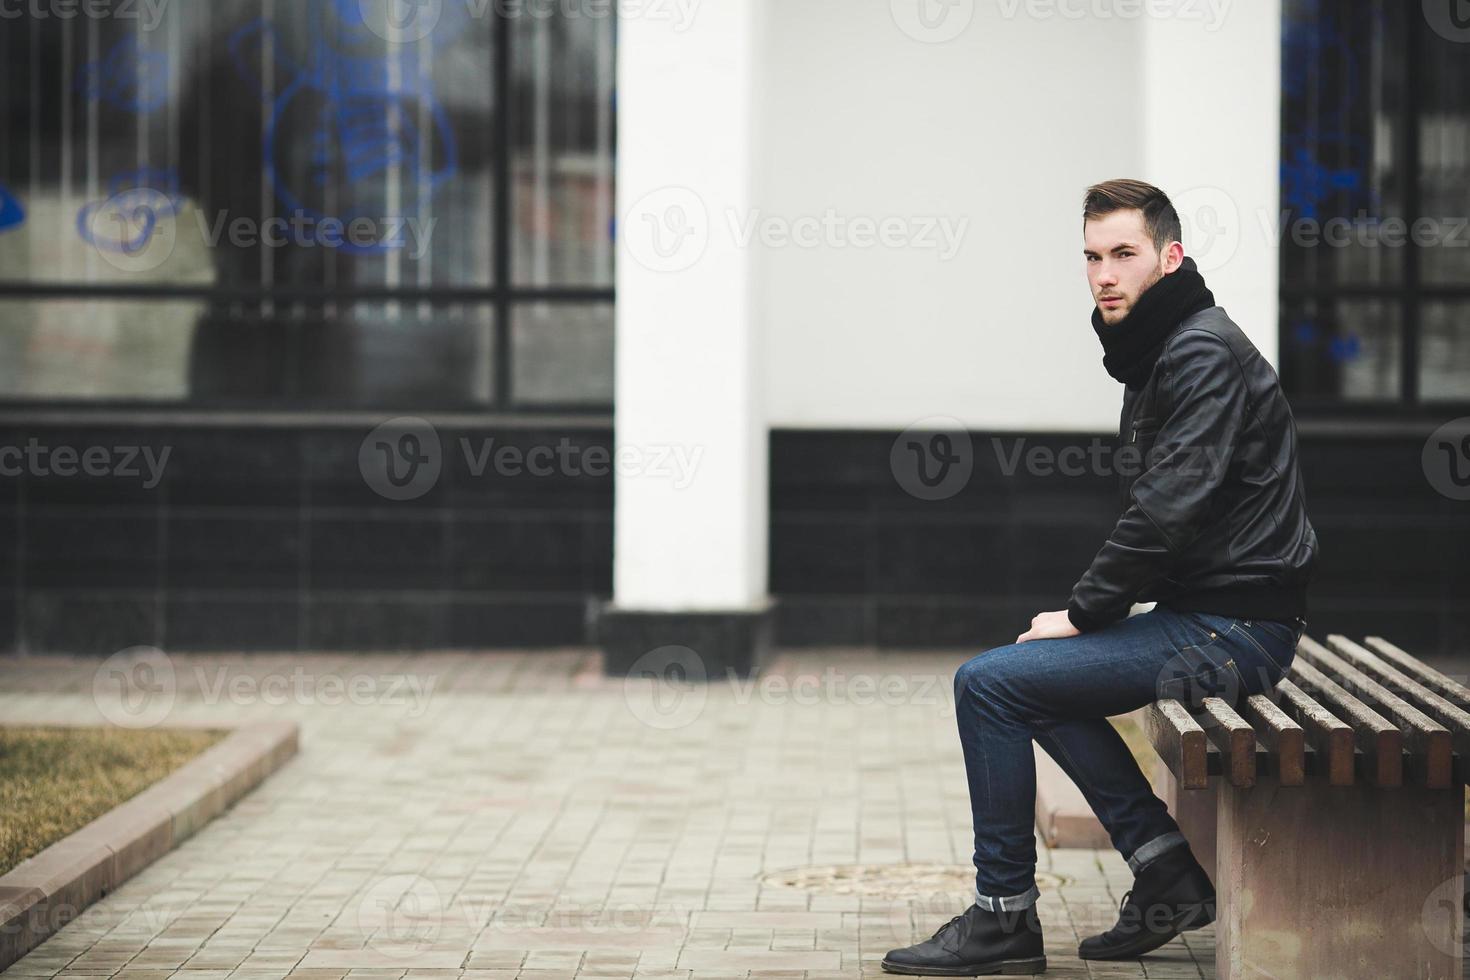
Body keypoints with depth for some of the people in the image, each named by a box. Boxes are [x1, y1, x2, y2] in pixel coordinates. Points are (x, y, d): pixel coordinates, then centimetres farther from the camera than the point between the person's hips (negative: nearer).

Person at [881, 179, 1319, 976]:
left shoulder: (1204, 355, -15)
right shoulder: (1159, 352, 16)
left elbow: (1170, 512, -23)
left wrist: (1082, 612, -13)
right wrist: (1089, 611, 9)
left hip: (1230, 629, -10)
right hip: (1204, 617, 10)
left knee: (988, 684, -12)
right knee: (1035, 682, 23)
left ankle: (1004, 916, -3)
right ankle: (1166, 867, 14)